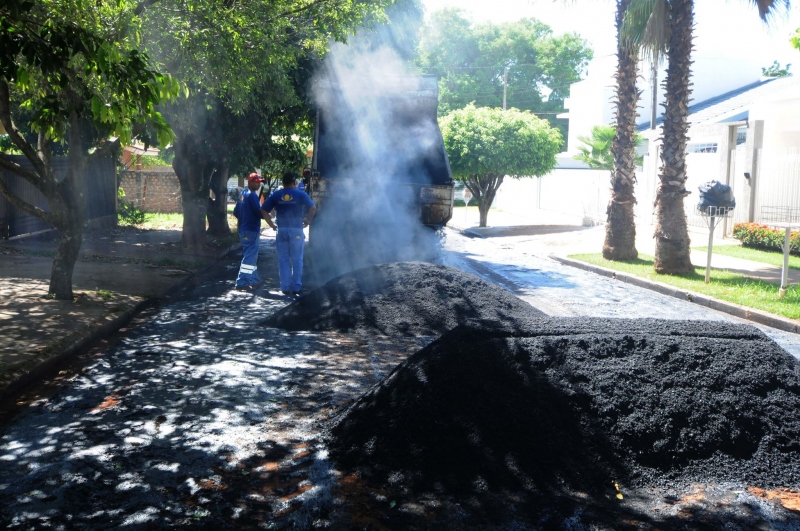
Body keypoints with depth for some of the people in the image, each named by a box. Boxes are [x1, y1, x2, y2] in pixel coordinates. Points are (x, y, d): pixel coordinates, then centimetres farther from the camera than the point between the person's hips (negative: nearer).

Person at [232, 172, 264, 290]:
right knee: (250, 256, -7)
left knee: (251, 255, 18)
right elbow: (259, 212, -20)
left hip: (243, 230, 10)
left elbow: (236, 212, 19)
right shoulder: (252, 195, -14)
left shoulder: (242, 194, 14)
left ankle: (254, 279, 26)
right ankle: (242, 282, -9)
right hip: (251, 230, -10)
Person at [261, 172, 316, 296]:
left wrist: (272, 224, 5)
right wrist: (308, 221, -1)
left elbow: (263, 210, 0)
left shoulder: (276, 195, 5)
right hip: (296, 230, -2)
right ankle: (296, 287, 8)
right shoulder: (301, 194, -2)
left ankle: (285, 287, 9)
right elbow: (313, 208, -12)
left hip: (281, 230, 2)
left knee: (283, 260, 8)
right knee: (297, 260, 7)